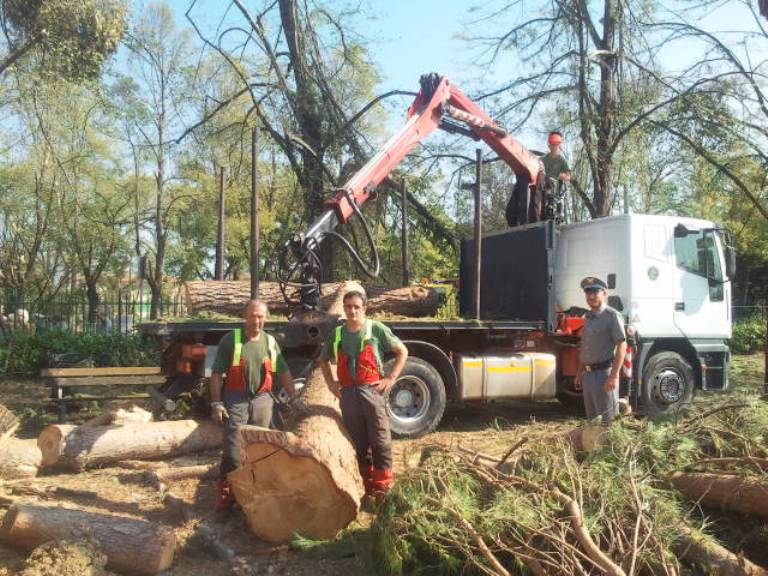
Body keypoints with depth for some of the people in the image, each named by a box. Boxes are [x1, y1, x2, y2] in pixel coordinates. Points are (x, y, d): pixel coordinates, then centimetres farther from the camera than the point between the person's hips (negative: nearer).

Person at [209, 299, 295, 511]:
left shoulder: (270, 342, 9)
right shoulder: (231, 340, -4)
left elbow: (284, 373, 15)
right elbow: (217, 374, -4)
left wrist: (293, 398, 12)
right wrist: (216, 403, -10)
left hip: (262, 400, 4)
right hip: (235, 400, -4)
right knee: (233, 451, -7)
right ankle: (225, 497, 4)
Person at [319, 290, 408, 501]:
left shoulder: (376, 329, -2)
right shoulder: (337, 334, 10)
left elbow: (402, 351, 1)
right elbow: (323, 359, 26)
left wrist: (390, 378, -5)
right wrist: (331, 382, 12)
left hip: (372, 390, -4)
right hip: (348, 394, 4)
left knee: (380, 439, -3)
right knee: (358, 441, 9)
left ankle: (383, 483, 6)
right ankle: (367, 481, 20)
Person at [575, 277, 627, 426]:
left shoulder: (612, 316, -10)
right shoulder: (588, 317, 14)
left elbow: (622, 345, -16)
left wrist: (614, 375, -22)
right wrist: (579, 372, 20)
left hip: (604, 373, -8)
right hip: (588, 374, 8)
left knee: (609, 419, -3)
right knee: (592, 417, 17)